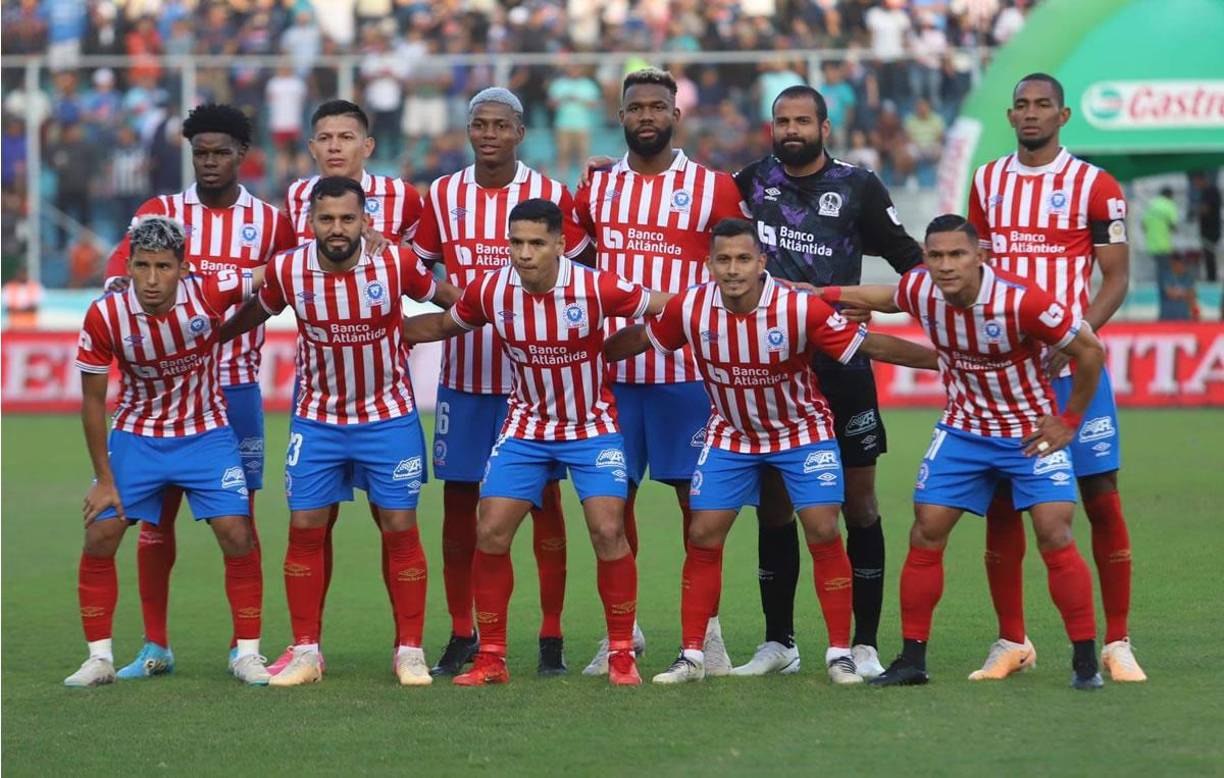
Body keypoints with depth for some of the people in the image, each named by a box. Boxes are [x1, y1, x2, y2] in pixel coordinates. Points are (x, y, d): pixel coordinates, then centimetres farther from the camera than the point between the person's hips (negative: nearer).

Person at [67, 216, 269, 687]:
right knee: (100, 535, -7)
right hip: (136, 435, 1)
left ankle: (246, 653, 6)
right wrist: (104, 479, -6)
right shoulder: (105, 316, -20)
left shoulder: (210, 292, -22)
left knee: (237, 536, -10)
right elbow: (93, 400, -8)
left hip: (206, 433, 0)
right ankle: (99, 658, 6)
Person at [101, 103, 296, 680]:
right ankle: (155, 647, 10)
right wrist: (120, 280, -35)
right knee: (156, 514, 2)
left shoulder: (270, 222, 6)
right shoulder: (163, 211, 4)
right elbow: (126, 254, -13)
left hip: (237, 388, 0)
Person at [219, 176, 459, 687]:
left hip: (388, 416, -1)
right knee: (305, 529, -1)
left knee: (400, 528, -2)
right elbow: (252, 314, 9)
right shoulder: (287, 271, -12)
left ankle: (410, 651, 8)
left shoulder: (395, 263, -15)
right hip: (317, 418, 1)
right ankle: (305, 653, 9)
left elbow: (451, 299, 2)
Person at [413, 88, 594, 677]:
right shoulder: (441, 197, 5)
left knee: (545, 500, 0)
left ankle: (551, 639, 4)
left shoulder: (550, 196, -1)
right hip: (463, 377, 2)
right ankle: (461, 636, 12)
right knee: (458, 501, 3)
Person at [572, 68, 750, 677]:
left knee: (698, 499, 1)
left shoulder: (712, 188, 1)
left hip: (687, 369, -3)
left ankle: (706, 629, 8)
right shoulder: (596, 186, 9)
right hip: (612, 368, 3)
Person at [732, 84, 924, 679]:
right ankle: (778, 642, 17)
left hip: (840, 366, -3)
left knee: (858, 505, -1)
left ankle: (865, 645, 4)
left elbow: (910, 260, 5)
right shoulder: (754, 181, 8)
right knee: (773, 506, 7)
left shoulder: (857, 187, 1)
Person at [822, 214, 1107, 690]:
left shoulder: (1021, 301, -29)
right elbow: (882, 298, 13)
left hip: (1032, 432, -4)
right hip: (963, 429, 4)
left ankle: (1086, 661, -5)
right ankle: (912, 659, 10)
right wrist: (820, 293, 8)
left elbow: (1091, 351, -17)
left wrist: (1069, 422, -11)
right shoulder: (920, 290, -14)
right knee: (925, 535, -1)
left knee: (1055, 538, -14)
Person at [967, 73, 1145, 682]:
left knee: (1102, 497, -4)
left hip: (1072, 365, -3)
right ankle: (1011, 643, 12)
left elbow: (1116, 278, -2)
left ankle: (1117, 644, 2)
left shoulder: (1094, 186, -1)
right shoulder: (986, 183, 11)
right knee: (1001, 504, 3)